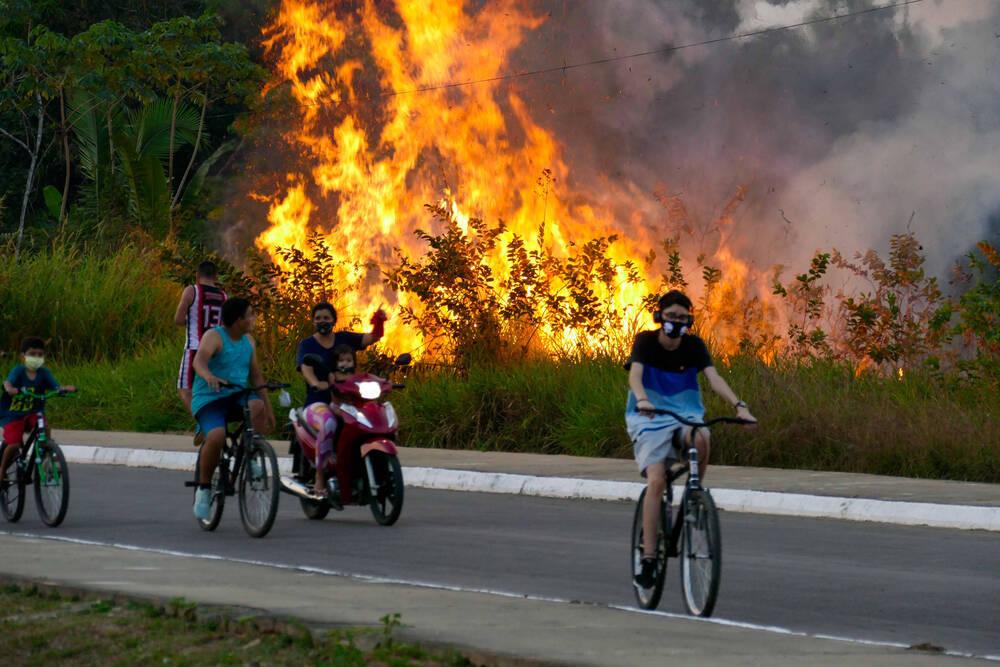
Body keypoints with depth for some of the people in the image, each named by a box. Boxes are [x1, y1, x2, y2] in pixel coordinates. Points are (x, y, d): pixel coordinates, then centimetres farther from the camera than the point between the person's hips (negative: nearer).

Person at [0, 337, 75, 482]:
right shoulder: (19, 370, -13)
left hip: (32, 413, 3)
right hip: (12, 414, -3)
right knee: (14, 444, -17)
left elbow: (56, 387, -15)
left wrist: (66, 388, -38)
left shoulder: (43, 373, -5)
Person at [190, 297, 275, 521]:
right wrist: (209, 376, -50)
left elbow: (256, 376, 18)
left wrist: (268, 408, 16)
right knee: (216, 436, -33)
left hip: (236, 397, 5)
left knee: (257, 406, -31)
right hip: (209, 399, -5)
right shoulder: (214, 336, -9)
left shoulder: (248, 341, 12)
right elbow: (199, 360, -28)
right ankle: (204, 488, -11)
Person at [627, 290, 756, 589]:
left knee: (701, 439, -35)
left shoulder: (693, 345, -2)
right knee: (656, 481, -20)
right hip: (650, 418, -2)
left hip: (686, 416, 2)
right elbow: (635, 374, -25)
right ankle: (648, 557, -17)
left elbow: (713, 377, -15)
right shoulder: (645, 341, -8)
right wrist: (641, 399, -47)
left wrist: (739, 405, -33)